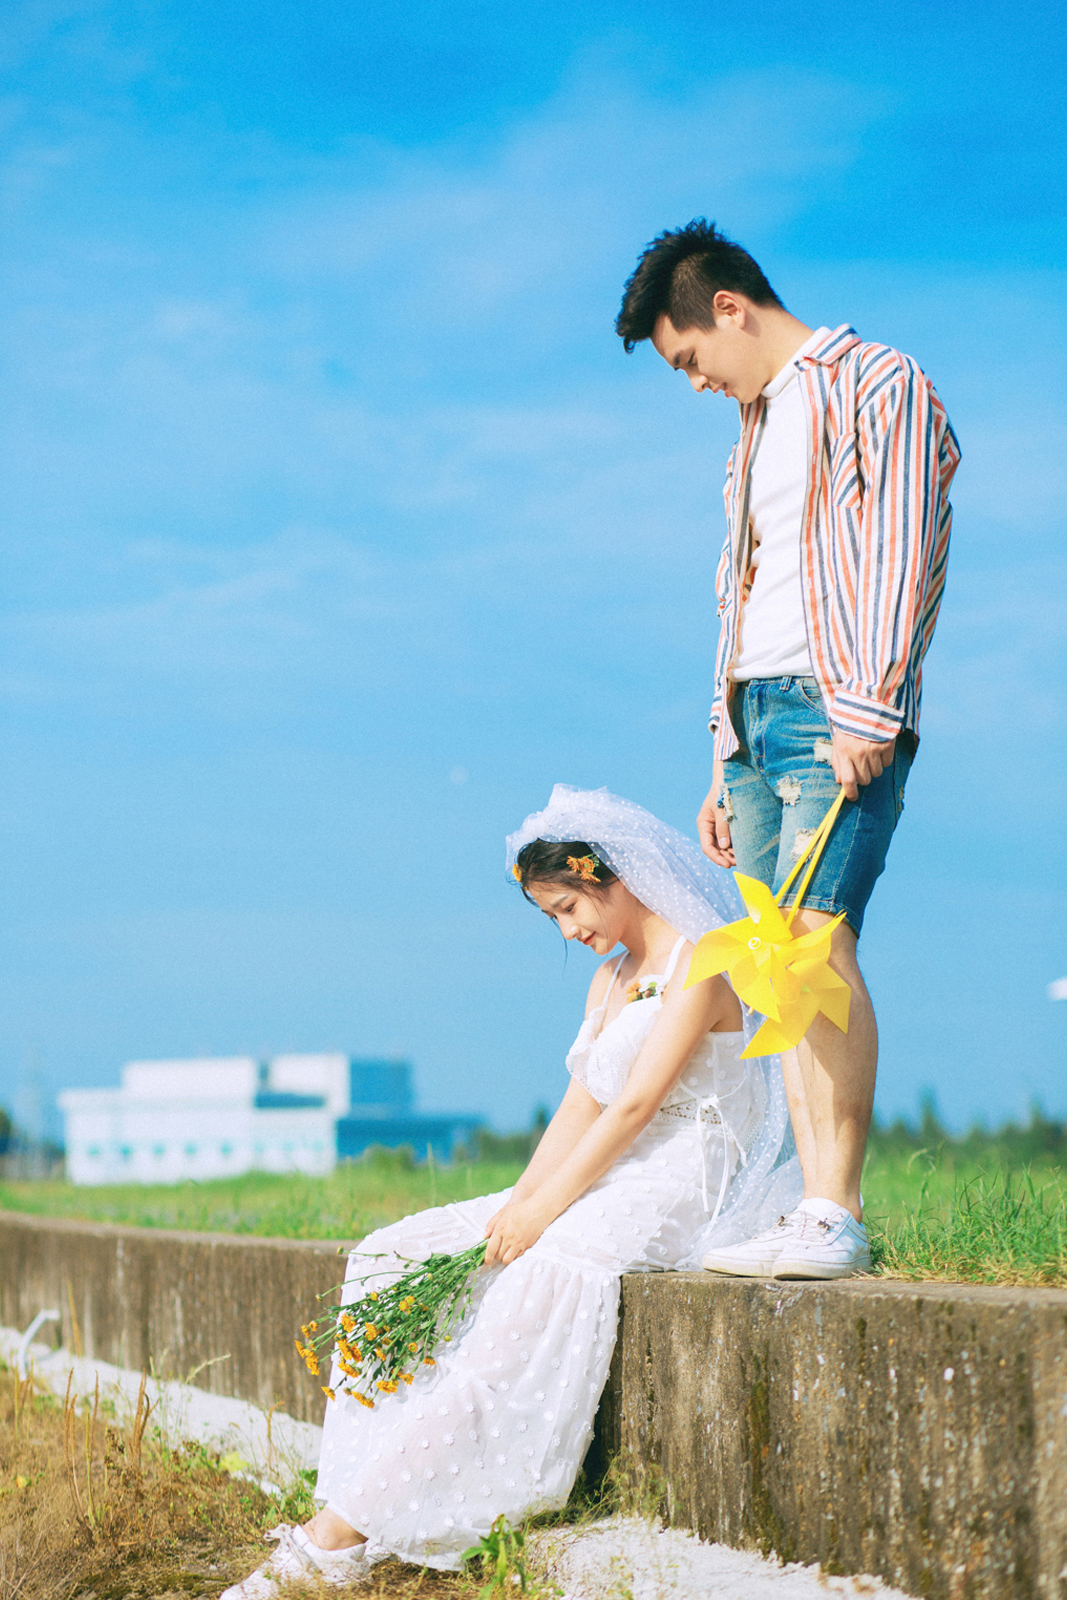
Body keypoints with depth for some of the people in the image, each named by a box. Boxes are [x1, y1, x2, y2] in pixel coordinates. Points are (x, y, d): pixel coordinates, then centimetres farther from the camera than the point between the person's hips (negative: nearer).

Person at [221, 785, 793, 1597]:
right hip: (602, 1183, 9)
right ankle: (353, 1509, -17)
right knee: (393, 1257, -4)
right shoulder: (609, 979, 20)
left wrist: (539, 1214, -19)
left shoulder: (696, 961, -8)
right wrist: (519, 1202, -4)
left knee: (542, 1273, -34)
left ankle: (344, 1531, -34)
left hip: (674, 1188, -9)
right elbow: (581, 1107, 11)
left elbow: (635, 1106, -16)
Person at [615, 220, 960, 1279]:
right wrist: (726, 766, 19)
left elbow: (901, 552, -10)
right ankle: (813, 1218, -3)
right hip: (756, 715, 8)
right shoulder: (756, 429, 27)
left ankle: (835, 1218, -23)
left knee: (817, 935, -21)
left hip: (838, 710, -8)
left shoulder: (875, 384, 2)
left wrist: (867, 710, -19)